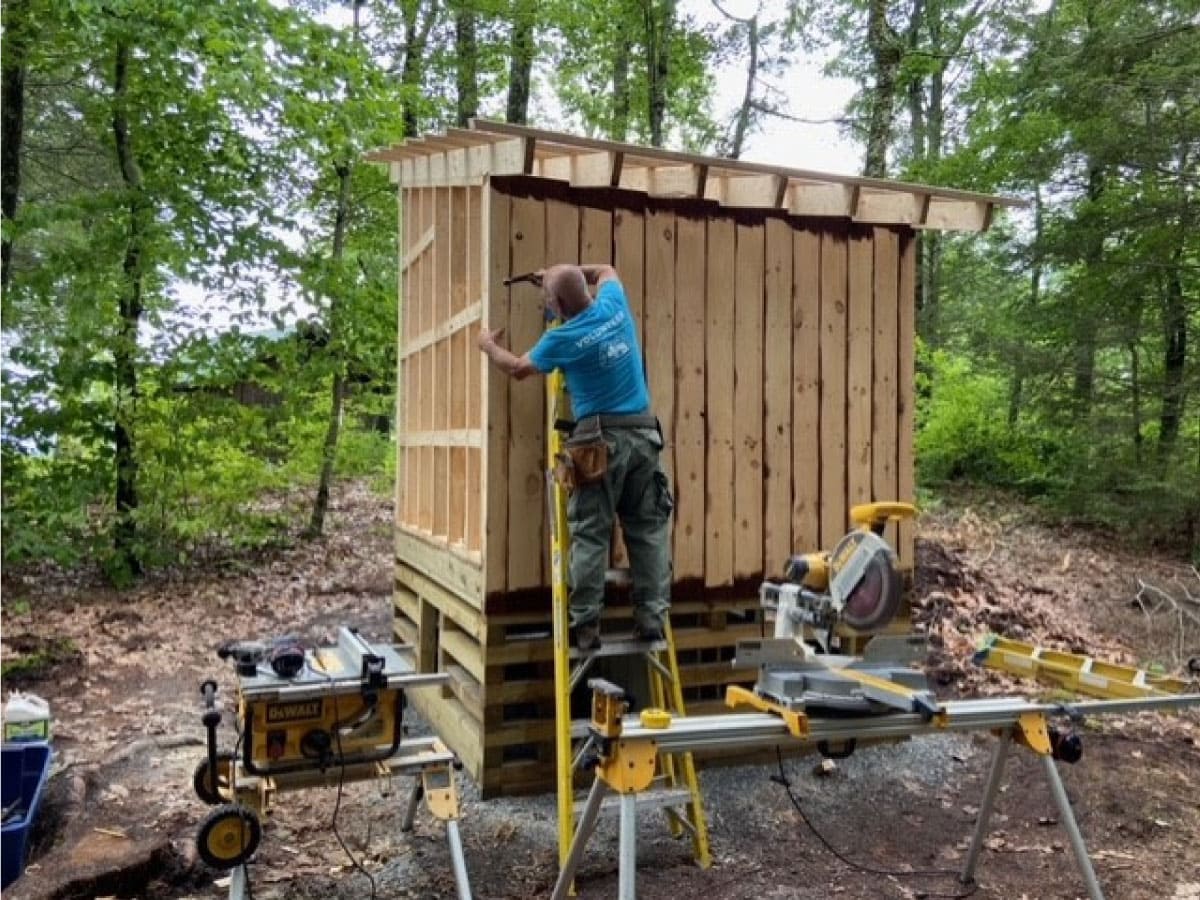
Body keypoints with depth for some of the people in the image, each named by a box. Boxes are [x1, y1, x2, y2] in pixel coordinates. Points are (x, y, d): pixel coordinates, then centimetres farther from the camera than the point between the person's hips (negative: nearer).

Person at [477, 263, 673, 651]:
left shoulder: (564, 338, -8)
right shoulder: (615, 305, 4)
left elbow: (517, 368, 11)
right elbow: (606, 271, 30)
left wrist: (489, 345, 29)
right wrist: (561, 274, 32)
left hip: (601, 439, -5)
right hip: (644, 433, 5)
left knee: (590, 534, 0)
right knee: (648, 530, 7)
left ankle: (586, 626, 0)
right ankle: (652, 618, 7)